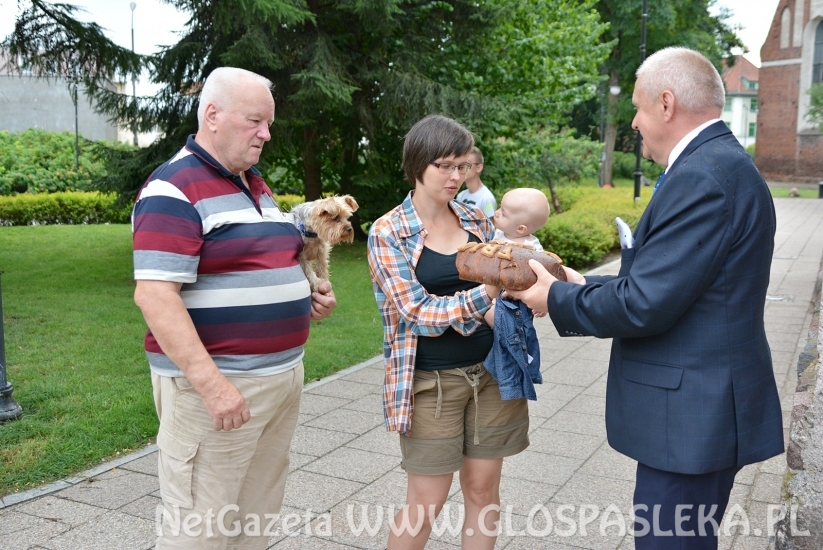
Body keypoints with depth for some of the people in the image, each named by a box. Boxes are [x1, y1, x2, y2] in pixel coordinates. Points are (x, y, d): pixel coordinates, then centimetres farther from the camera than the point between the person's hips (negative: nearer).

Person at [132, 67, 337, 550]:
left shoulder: (256, 184, 14)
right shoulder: (175, 190, -14)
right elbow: (154, 294, -22)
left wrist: (310, 293, 7)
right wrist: (211, 383, -27)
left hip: (285, 374, 9)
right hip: (216, 384, -8)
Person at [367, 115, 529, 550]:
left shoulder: (476, 220, 5)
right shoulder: (387, 233, -10)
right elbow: (419, 312, -17)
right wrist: (487, 292, -30)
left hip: (492, 373, 5)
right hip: (431, 382, -4)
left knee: (483, 490, 13)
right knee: (426, 504, 5)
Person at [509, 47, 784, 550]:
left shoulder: (702, 176, -21)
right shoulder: (719, 162, 12)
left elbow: (644, 305, -24)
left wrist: (557, 297, -9)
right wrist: (584, 287, 12)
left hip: (692, 412, -10)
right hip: (704, 404, 10)